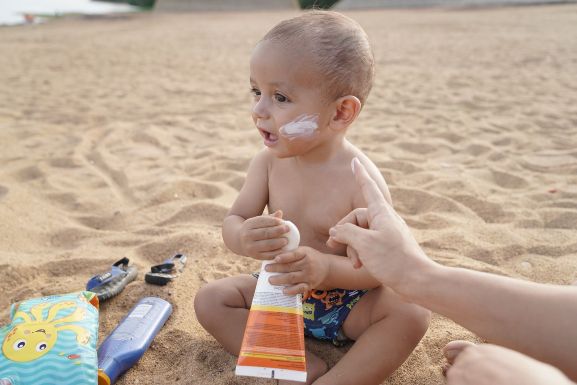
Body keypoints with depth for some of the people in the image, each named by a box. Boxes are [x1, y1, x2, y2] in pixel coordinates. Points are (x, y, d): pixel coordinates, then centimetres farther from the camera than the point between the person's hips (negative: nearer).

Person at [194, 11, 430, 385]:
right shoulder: (269, 161, -11)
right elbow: (234, 220, -10)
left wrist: (326, 268, -42)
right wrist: (243, 238, -35)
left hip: (346, 301, -3)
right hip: (280, 291, 4)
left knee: (412, 312, -27)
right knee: (210, 299, -10)